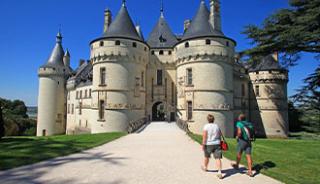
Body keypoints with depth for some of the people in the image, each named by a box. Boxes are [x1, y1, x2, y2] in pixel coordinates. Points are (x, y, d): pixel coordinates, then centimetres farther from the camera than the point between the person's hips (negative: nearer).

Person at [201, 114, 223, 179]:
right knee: (218, 158, -1)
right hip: (216, 144, 2)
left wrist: (203, 145, -10)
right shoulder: (217, 126, 5)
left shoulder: (206, 126, -9)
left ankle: (205, 167, 41)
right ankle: (219, 172, -12)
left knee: (207, 156, 19)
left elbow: (204, 136, -14)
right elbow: (220, 135, 10)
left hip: (208, 144, -2)